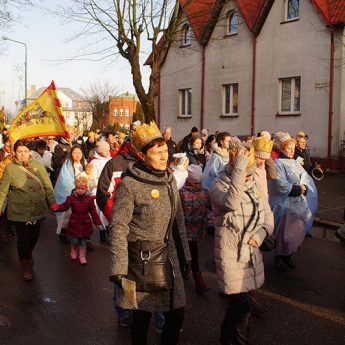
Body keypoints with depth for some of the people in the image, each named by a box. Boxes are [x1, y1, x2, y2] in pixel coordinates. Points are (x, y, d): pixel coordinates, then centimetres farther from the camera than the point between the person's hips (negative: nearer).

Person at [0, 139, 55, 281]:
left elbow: (48, 187, 5)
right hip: (19, 212, -3)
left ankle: (29, 254, 49)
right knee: (23, 239, 5)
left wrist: (53, 203, 2)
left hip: (37, 210, 3)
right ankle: (26, 266, 26)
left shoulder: (38, 166, 0)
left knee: (34, 236, 17)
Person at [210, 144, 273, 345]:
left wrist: (261, 233, -7)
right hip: (231, 254, -6)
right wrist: (239, 169, -35)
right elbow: (231, 202, -36)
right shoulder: (218, 189, -12)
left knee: (239, 300, 17)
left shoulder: (252, 187, 8)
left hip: (252, 252, 6)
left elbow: (267, 215, 13)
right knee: (243, 304, -7)